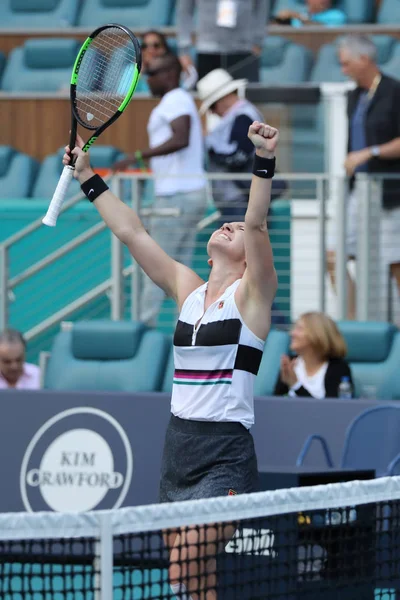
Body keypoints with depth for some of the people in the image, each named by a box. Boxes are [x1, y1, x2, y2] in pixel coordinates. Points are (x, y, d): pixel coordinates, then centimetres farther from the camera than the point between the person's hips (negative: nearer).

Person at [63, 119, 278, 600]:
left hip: (225, 455, -6)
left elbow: (256, 223, -17)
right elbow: (130, 232, 19)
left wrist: (264, 162, -30)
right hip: (178, 447, 6)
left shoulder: (250, 294, -2)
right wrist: (88, 179, 20)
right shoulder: (187, 289, 14)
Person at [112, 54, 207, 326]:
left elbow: (181, 139, -29)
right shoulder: (182, 101, 21)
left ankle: (145, 324, -6)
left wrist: (138, 156, -32)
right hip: (193, 192, 10)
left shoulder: (176, 100, -12)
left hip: (176, 197, -10)